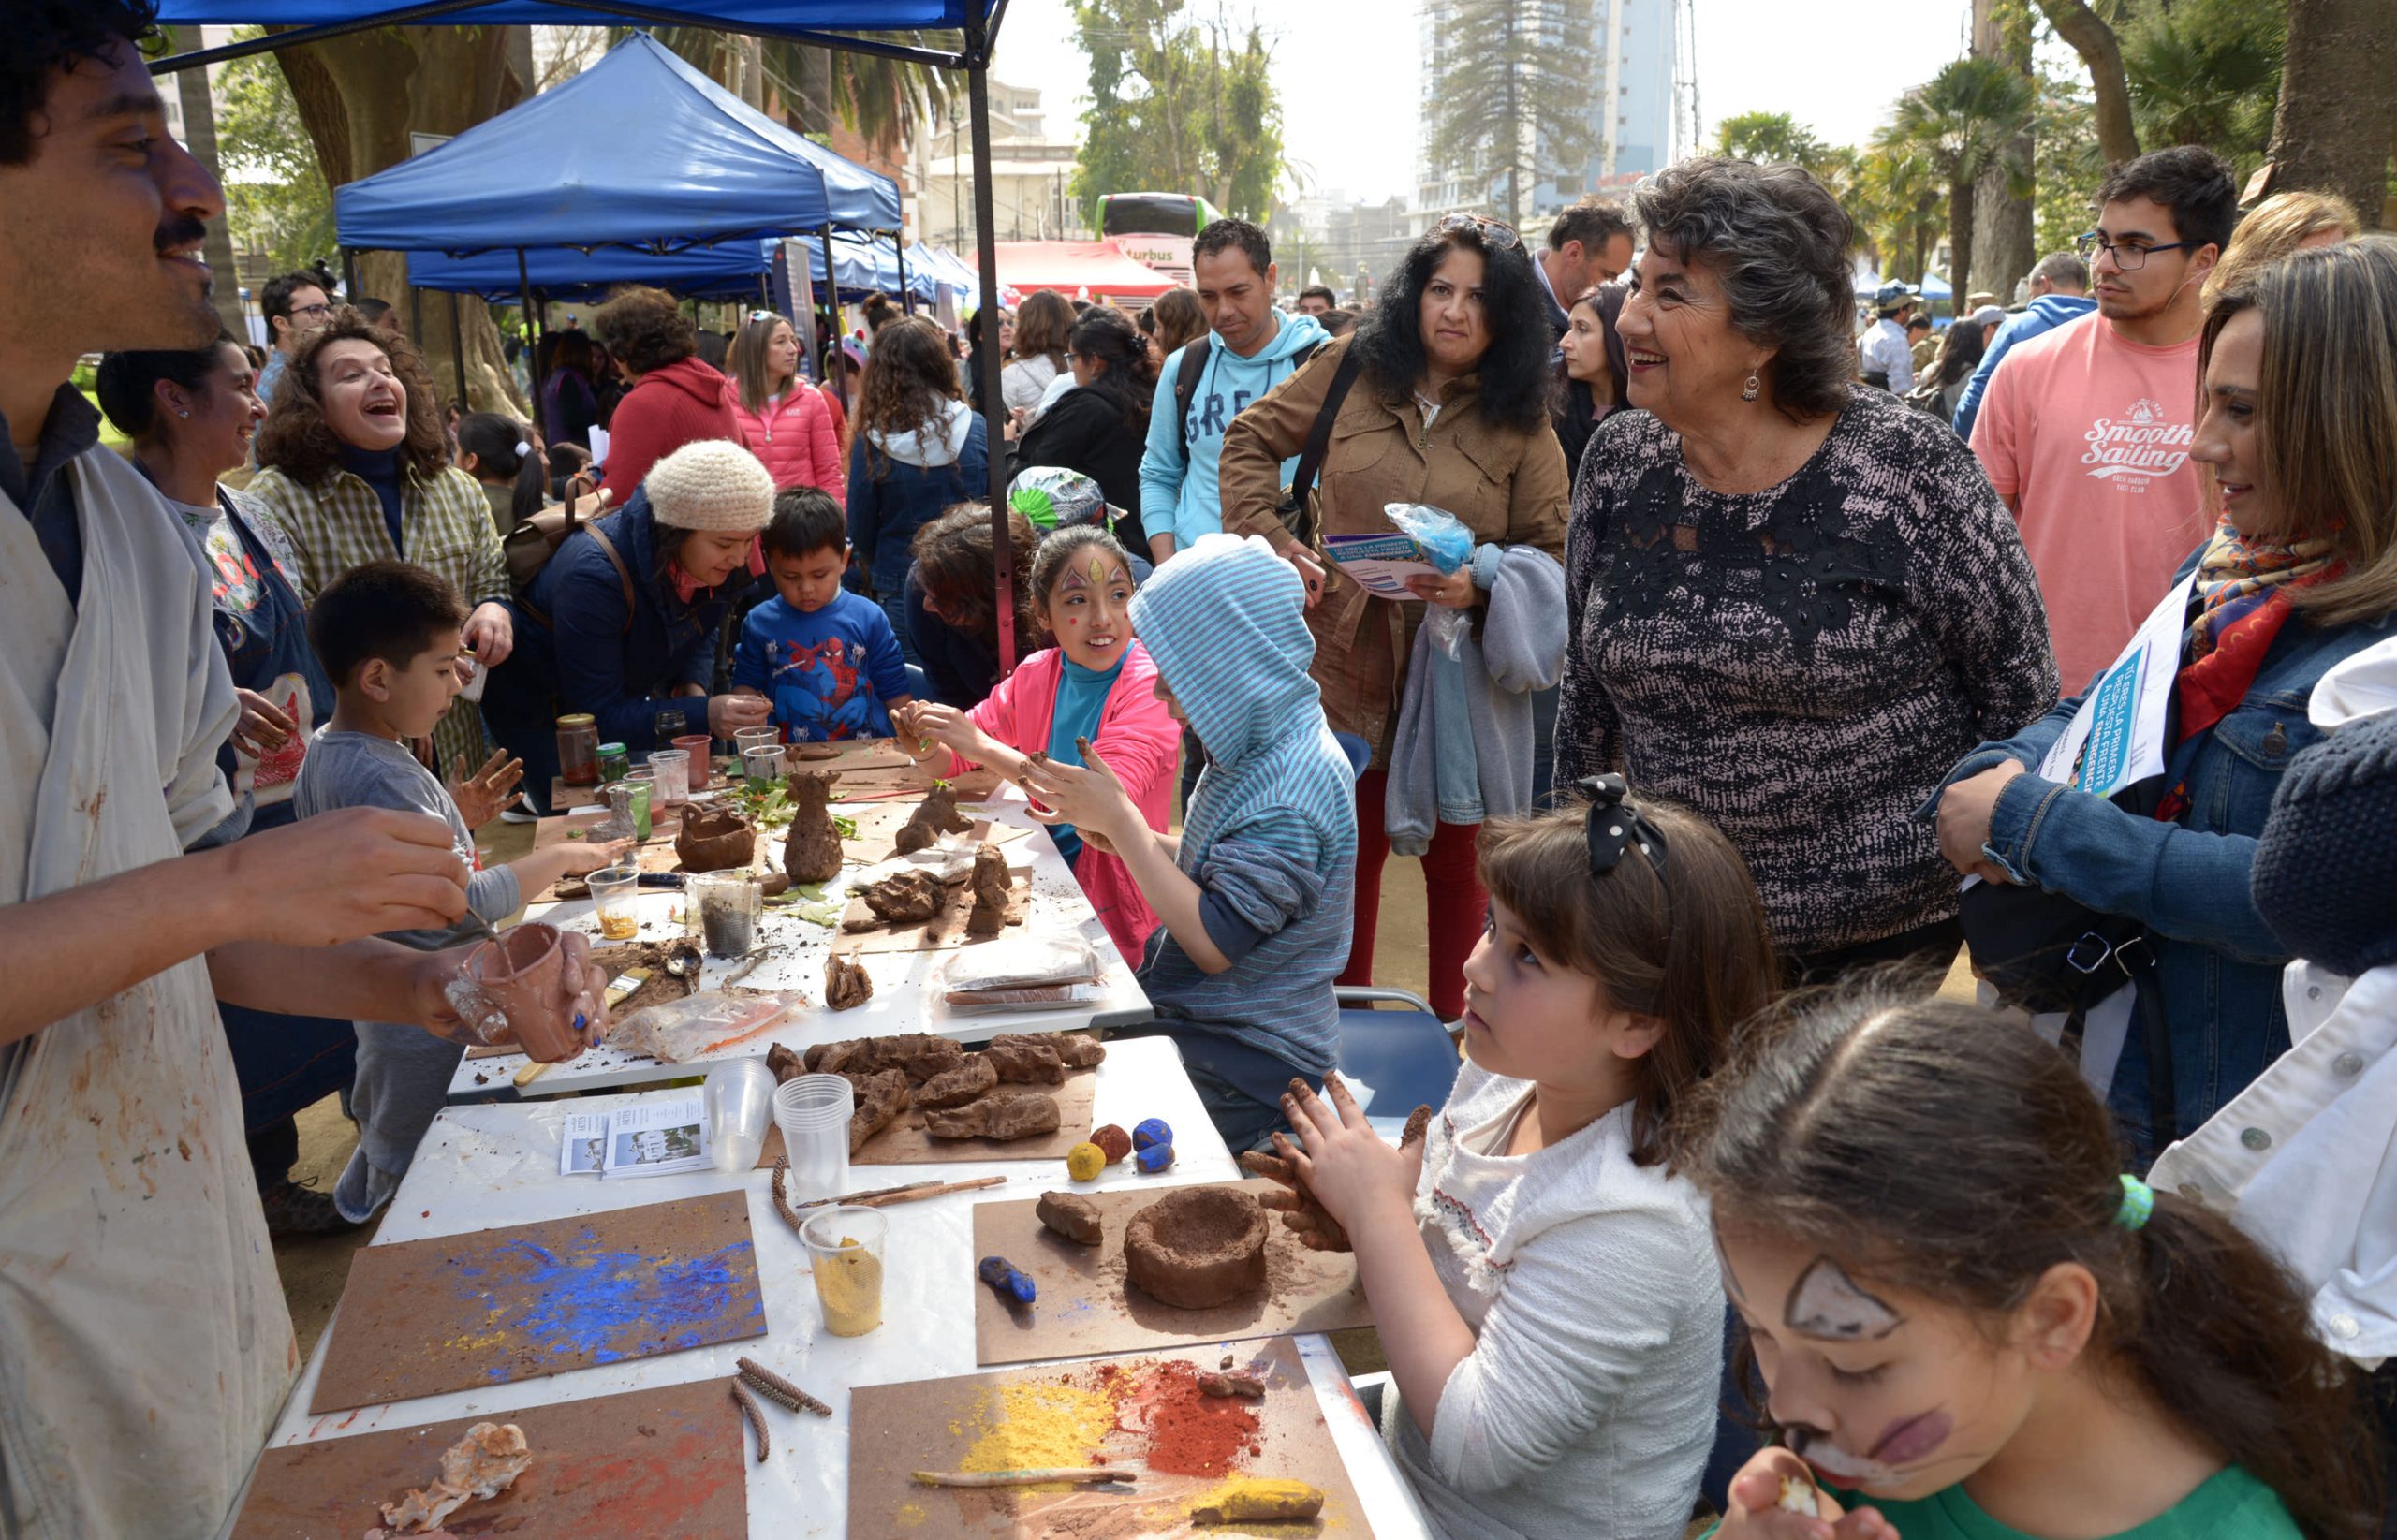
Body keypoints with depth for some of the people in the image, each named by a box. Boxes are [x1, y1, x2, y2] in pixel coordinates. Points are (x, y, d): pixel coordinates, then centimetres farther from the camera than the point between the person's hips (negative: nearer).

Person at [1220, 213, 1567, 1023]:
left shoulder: (1523, 423, -1)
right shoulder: (1354, 370, 2)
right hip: (1349, 658, 1)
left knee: (1455, 858, 11)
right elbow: (1250, 440, 11)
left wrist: (1481, 583, -20)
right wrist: (1271, 539, -2)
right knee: (1350, 848, 13)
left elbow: (1553, 550, -1)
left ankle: (1453, 1034, 28)